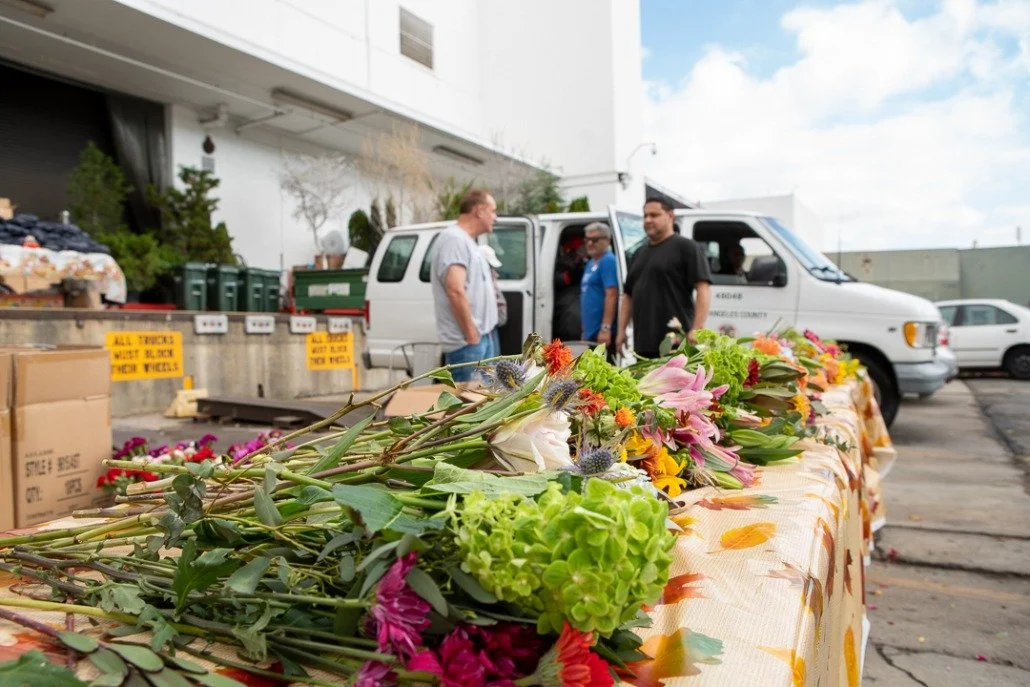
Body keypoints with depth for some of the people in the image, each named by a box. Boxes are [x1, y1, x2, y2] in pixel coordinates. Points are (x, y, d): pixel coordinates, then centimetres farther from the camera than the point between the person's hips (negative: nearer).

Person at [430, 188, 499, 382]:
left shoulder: (466, 241, 19)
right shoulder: (454, 239, -13)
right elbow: (455, 291, -23)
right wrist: (471, 334, -20)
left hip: (480, 336, 10)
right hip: (465, 341, -10)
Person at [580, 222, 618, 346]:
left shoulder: (608, 261, -10)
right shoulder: (591, 263, 19)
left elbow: (611, 295, -19)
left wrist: (605, 328, -24)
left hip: (601, 332, -10)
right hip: (590, 332, 10)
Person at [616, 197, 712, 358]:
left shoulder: (686, 247, 0)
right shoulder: (640, 252, 22)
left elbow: (704, 289, -10)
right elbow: (628, 294, 24)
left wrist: (697, 329, -19)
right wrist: (621, 330, 15)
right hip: (643, 345, 7)